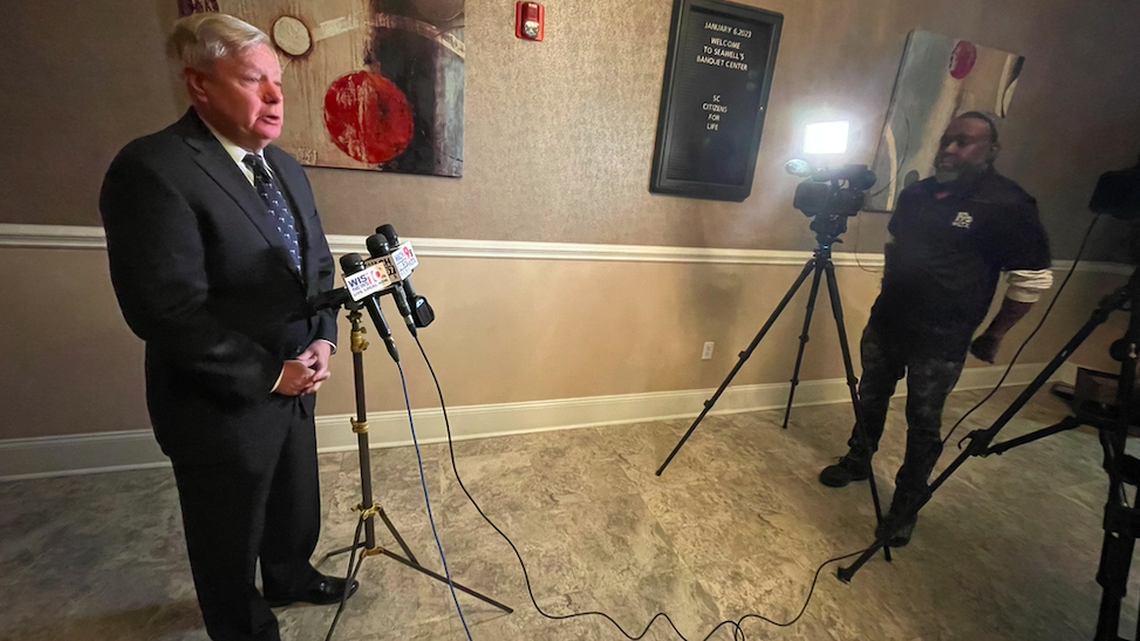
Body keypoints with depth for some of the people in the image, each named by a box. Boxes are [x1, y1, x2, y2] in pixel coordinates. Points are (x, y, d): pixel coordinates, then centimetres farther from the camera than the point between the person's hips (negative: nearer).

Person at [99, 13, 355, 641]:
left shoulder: (286, 168, 5)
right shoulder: (151, 169, -19)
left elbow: (317, 265, 8)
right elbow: (169, 311, -24)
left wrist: (322, 338, -6)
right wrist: (268, 374, -18)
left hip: (292, 385, 7)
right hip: (222, 404, -6)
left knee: (296, 506, 27)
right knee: (231, 539, 19)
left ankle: (290, 578, 56)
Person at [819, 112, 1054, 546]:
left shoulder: (1008, 206, -11)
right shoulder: (916, 193, 7)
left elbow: (1035, 279, -8)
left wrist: (994, 335, -7)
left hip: (940, 342, -6)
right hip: (885, 323, 6)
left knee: (923, 424, 5)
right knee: (870, 400, 18)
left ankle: (906, 506, 22)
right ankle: (858, 462, 40)